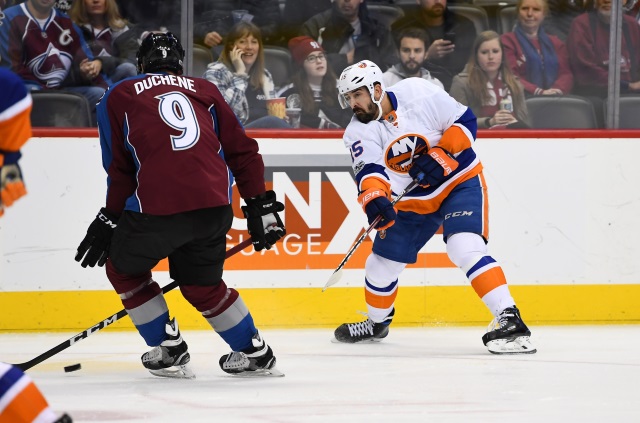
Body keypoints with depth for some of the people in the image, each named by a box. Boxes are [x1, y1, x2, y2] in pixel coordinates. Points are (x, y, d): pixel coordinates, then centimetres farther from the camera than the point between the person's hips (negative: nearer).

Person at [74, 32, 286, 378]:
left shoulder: (118, 96, 16)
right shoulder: (204, 91, 24)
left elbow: (120, 171, 11)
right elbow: (243, 152, 17)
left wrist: (108, 220, 20)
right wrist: (259, 207, 21)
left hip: (157, 206, -4)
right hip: (214, 207, 4)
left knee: (124, 268, 23)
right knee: (202, 284, 27)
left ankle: (168, 351, 20)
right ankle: (256, 354, 29)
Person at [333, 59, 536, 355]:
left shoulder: (418, 94, -18)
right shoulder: (358, 133, -9)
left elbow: (464, 121, -13)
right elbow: (369, 171, -25)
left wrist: (441, 155, -26)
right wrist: (374, 198, -46)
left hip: (460, 182, -5)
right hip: (412, 200, 5)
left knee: (465, 248, -28)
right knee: (382, 263, 10)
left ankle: (509, 320, -30)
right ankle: (377, 323, 40)